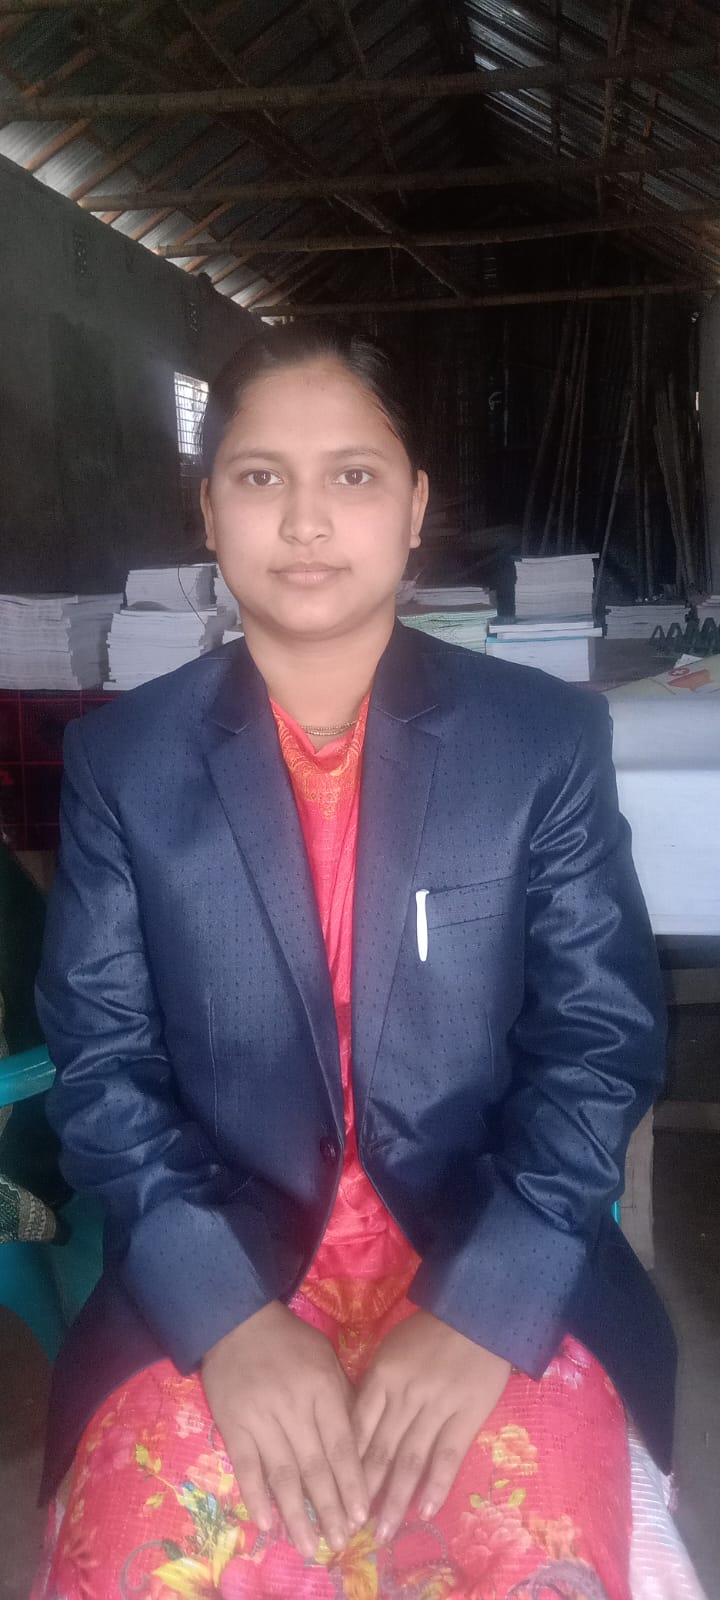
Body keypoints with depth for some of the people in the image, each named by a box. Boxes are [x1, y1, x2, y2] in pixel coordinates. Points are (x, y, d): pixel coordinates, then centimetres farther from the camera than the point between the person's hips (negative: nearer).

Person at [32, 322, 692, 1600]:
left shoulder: (548, 738, 0)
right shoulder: (120, 759, 2)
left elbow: (602, 1038, -2)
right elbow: (101, 1058, -1)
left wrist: (485, 1305, -15)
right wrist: (223, 1313, -15)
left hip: (495, 1268, 0)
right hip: (214, 1277, 1)